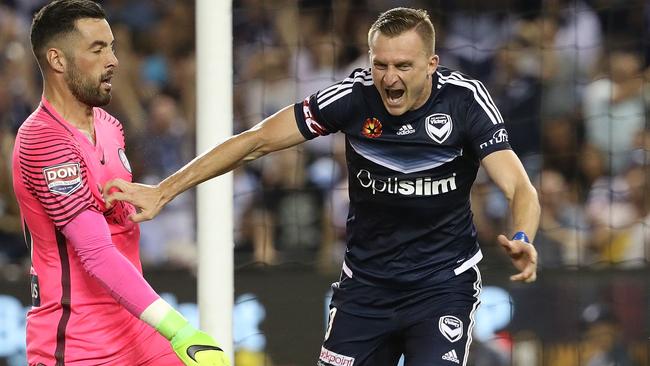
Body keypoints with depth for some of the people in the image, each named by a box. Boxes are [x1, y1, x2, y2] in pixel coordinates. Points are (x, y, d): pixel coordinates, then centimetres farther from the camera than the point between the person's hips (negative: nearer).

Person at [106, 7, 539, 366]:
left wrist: (522, 240, -47)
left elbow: (519, 188, -24)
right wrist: (164, 191, -9)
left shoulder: (466, 100, -17)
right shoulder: (354, 96, -14)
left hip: (444, 282, -2)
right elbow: (257, 140, -7)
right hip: (365, 282, 2)